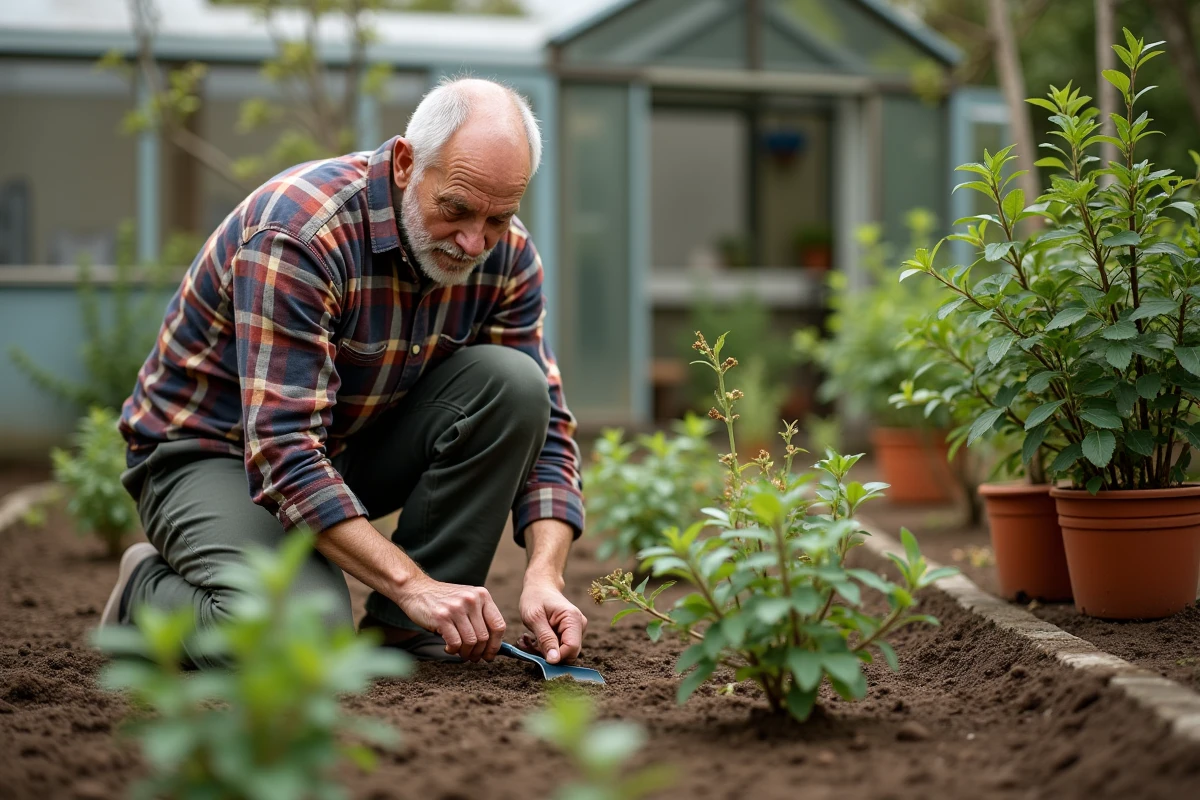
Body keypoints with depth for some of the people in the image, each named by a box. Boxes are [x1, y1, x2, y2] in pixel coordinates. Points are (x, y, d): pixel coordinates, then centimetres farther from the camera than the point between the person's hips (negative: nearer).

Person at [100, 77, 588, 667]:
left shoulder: (507, 256, -10)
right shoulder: (297, 234, -31)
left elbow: (544, 425, -7)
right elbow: (282, 450, -35)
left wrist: (544, 576, -25)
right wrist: (410, 582, -42)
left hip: (357, 442, 6)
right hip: (212, 449, -6)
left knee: (512, 382, -19)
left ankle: (405, 633, -11)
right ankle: (149, 592, 2)